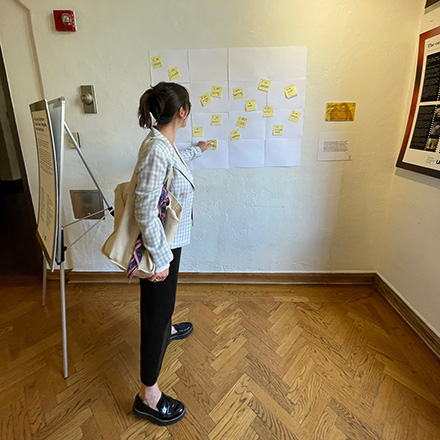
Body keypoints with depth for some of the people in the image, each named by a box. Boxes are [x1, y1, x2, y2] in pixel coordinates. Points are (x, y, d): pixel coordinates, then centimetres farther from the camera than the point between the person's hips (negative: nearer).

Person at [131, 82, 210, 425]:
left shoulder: (165, 143, 3)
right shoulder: (156, 150, -27)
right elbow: (145, 212, -28)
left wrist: (197, 150, 45)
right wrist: (161, 259, -22)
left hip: (170, 240, 10)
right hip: (160, 244, -10)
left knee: (165, 298, 32)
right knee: (156, 310, 4)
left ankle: (168, 329, 63)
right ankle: (148, 397, 25)